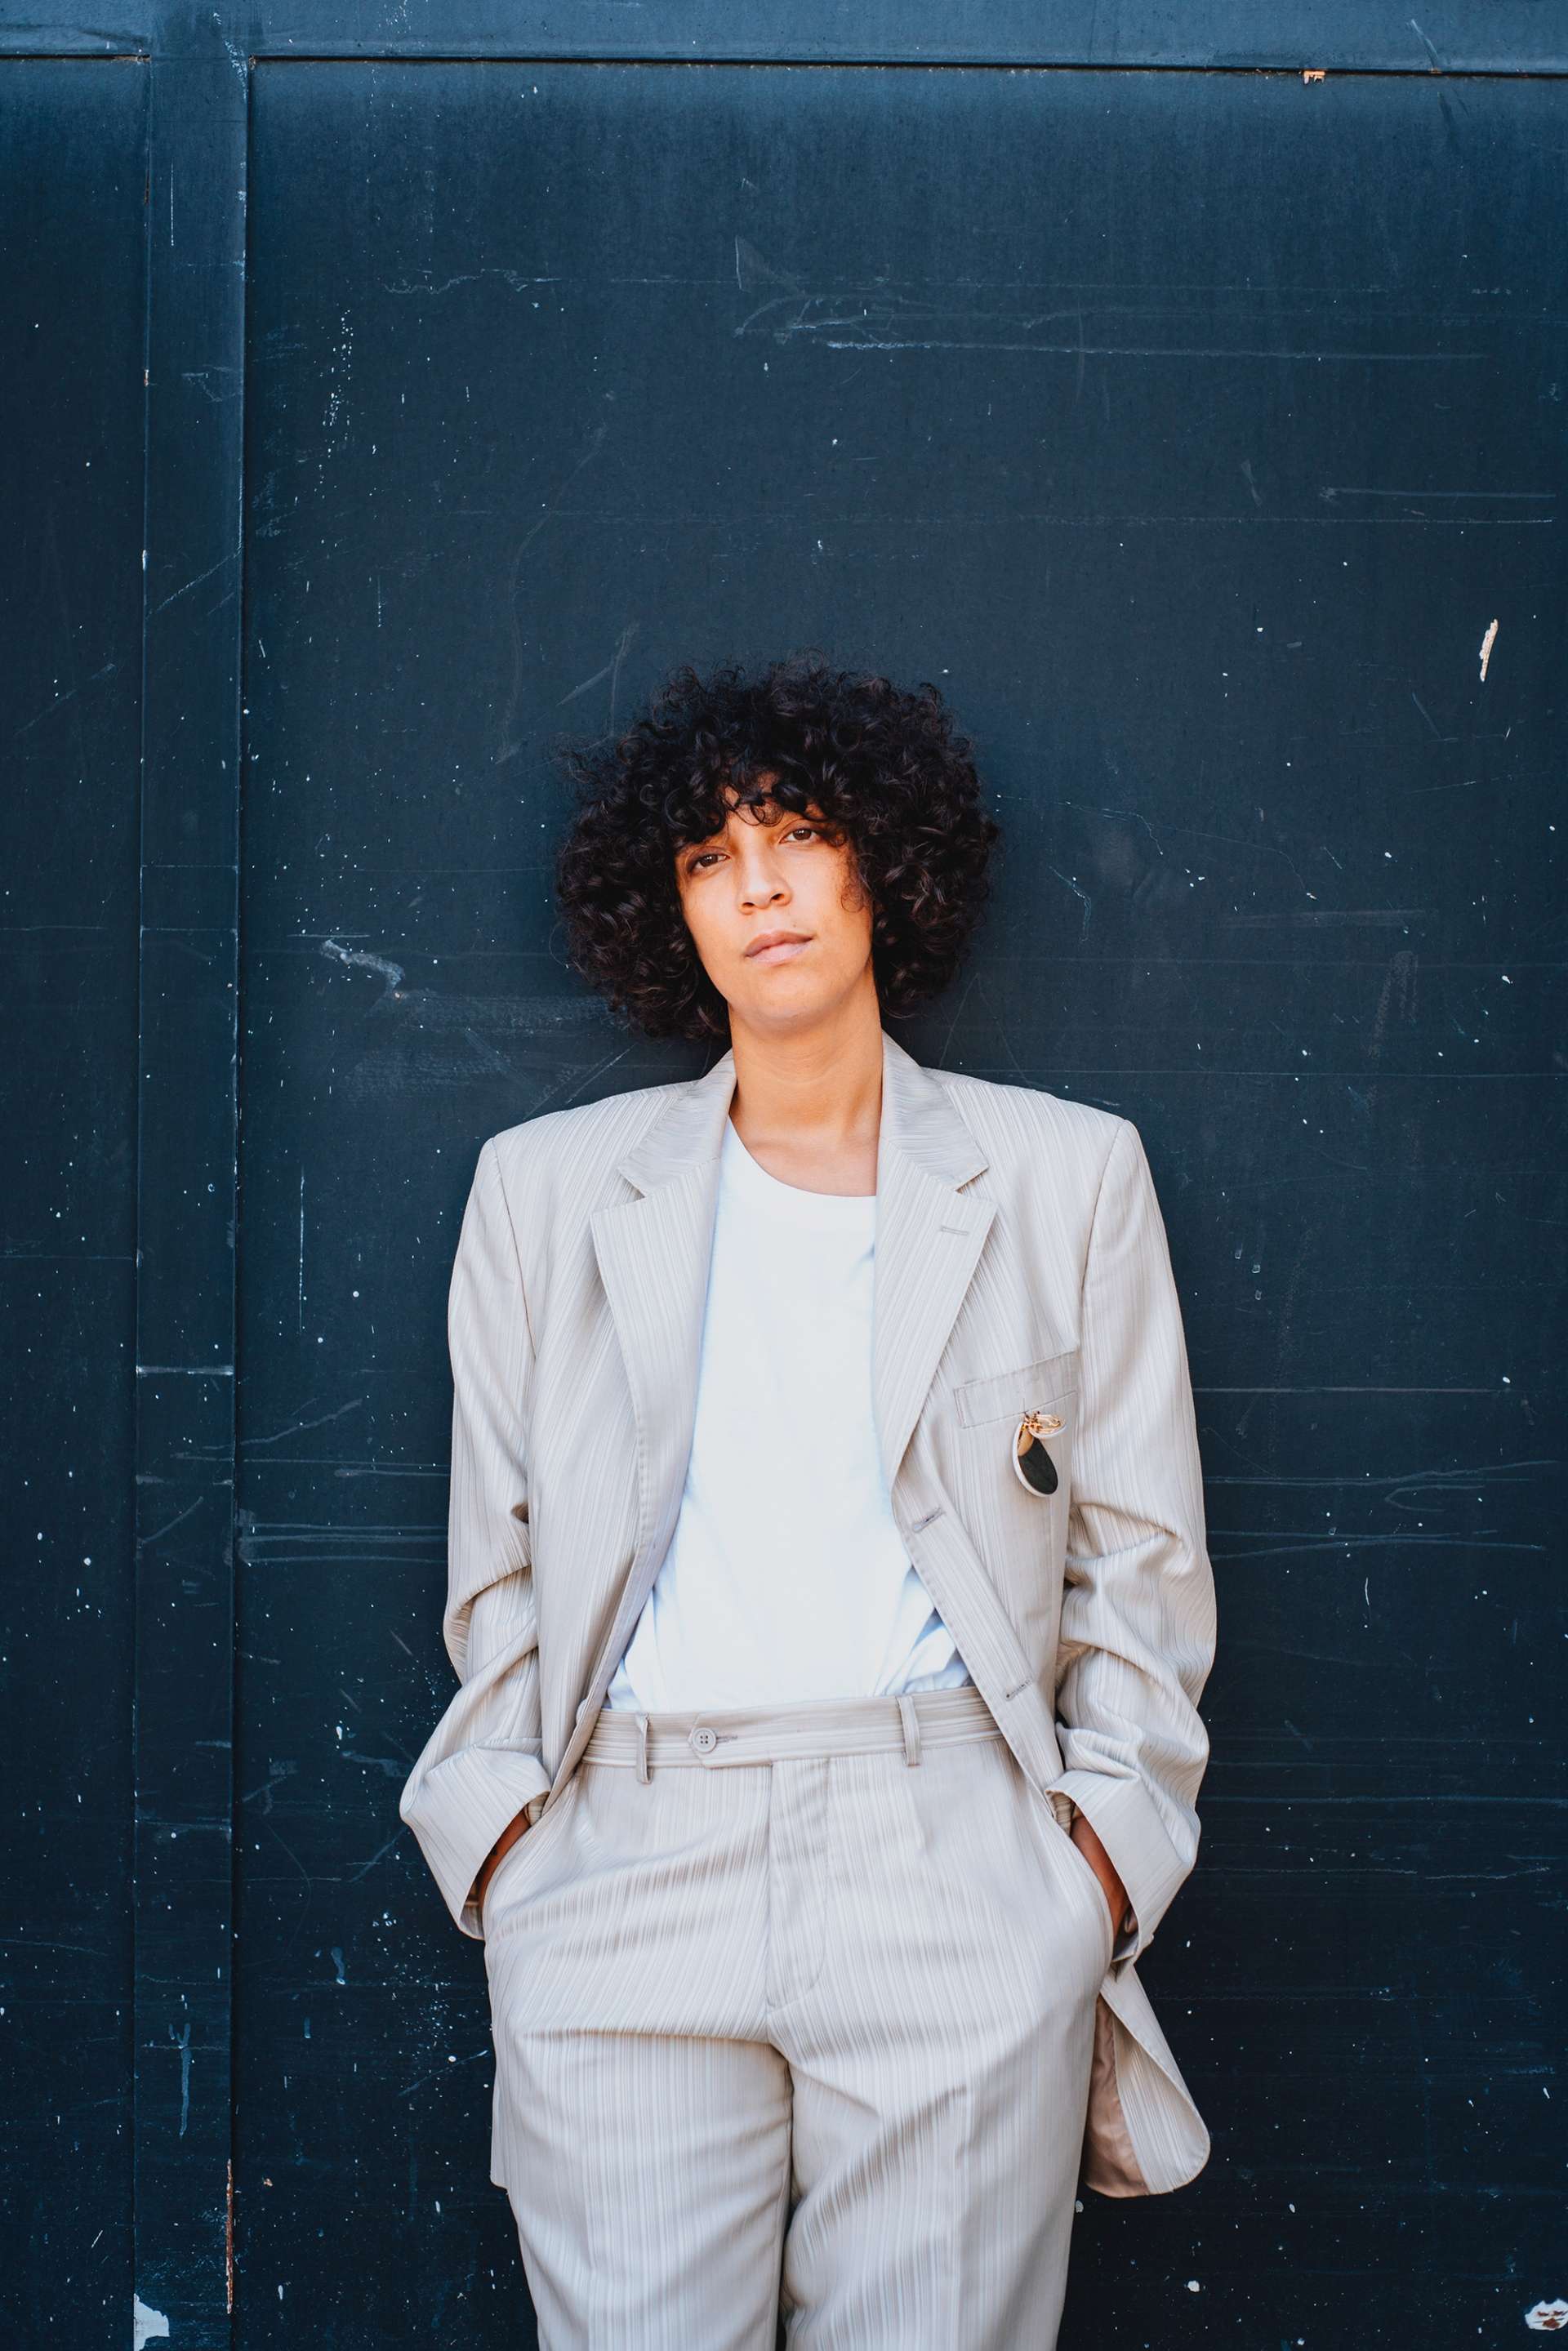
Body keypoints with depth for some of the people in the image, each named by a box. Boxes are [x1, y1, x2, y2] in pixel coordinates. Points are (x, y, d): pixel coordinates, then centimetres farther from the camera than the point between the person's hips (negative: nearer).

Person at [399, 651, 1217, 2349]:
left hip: (956, 1869, 0)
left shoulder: (1067, 1175, 11)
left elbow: (1140, 1561, 10)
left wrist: (1102, 1841, 0)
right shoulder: (546, 1187, 14)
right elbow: (498, 1569, 14)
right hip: (624, 1875, 1)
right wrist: (509, 1833, 4)